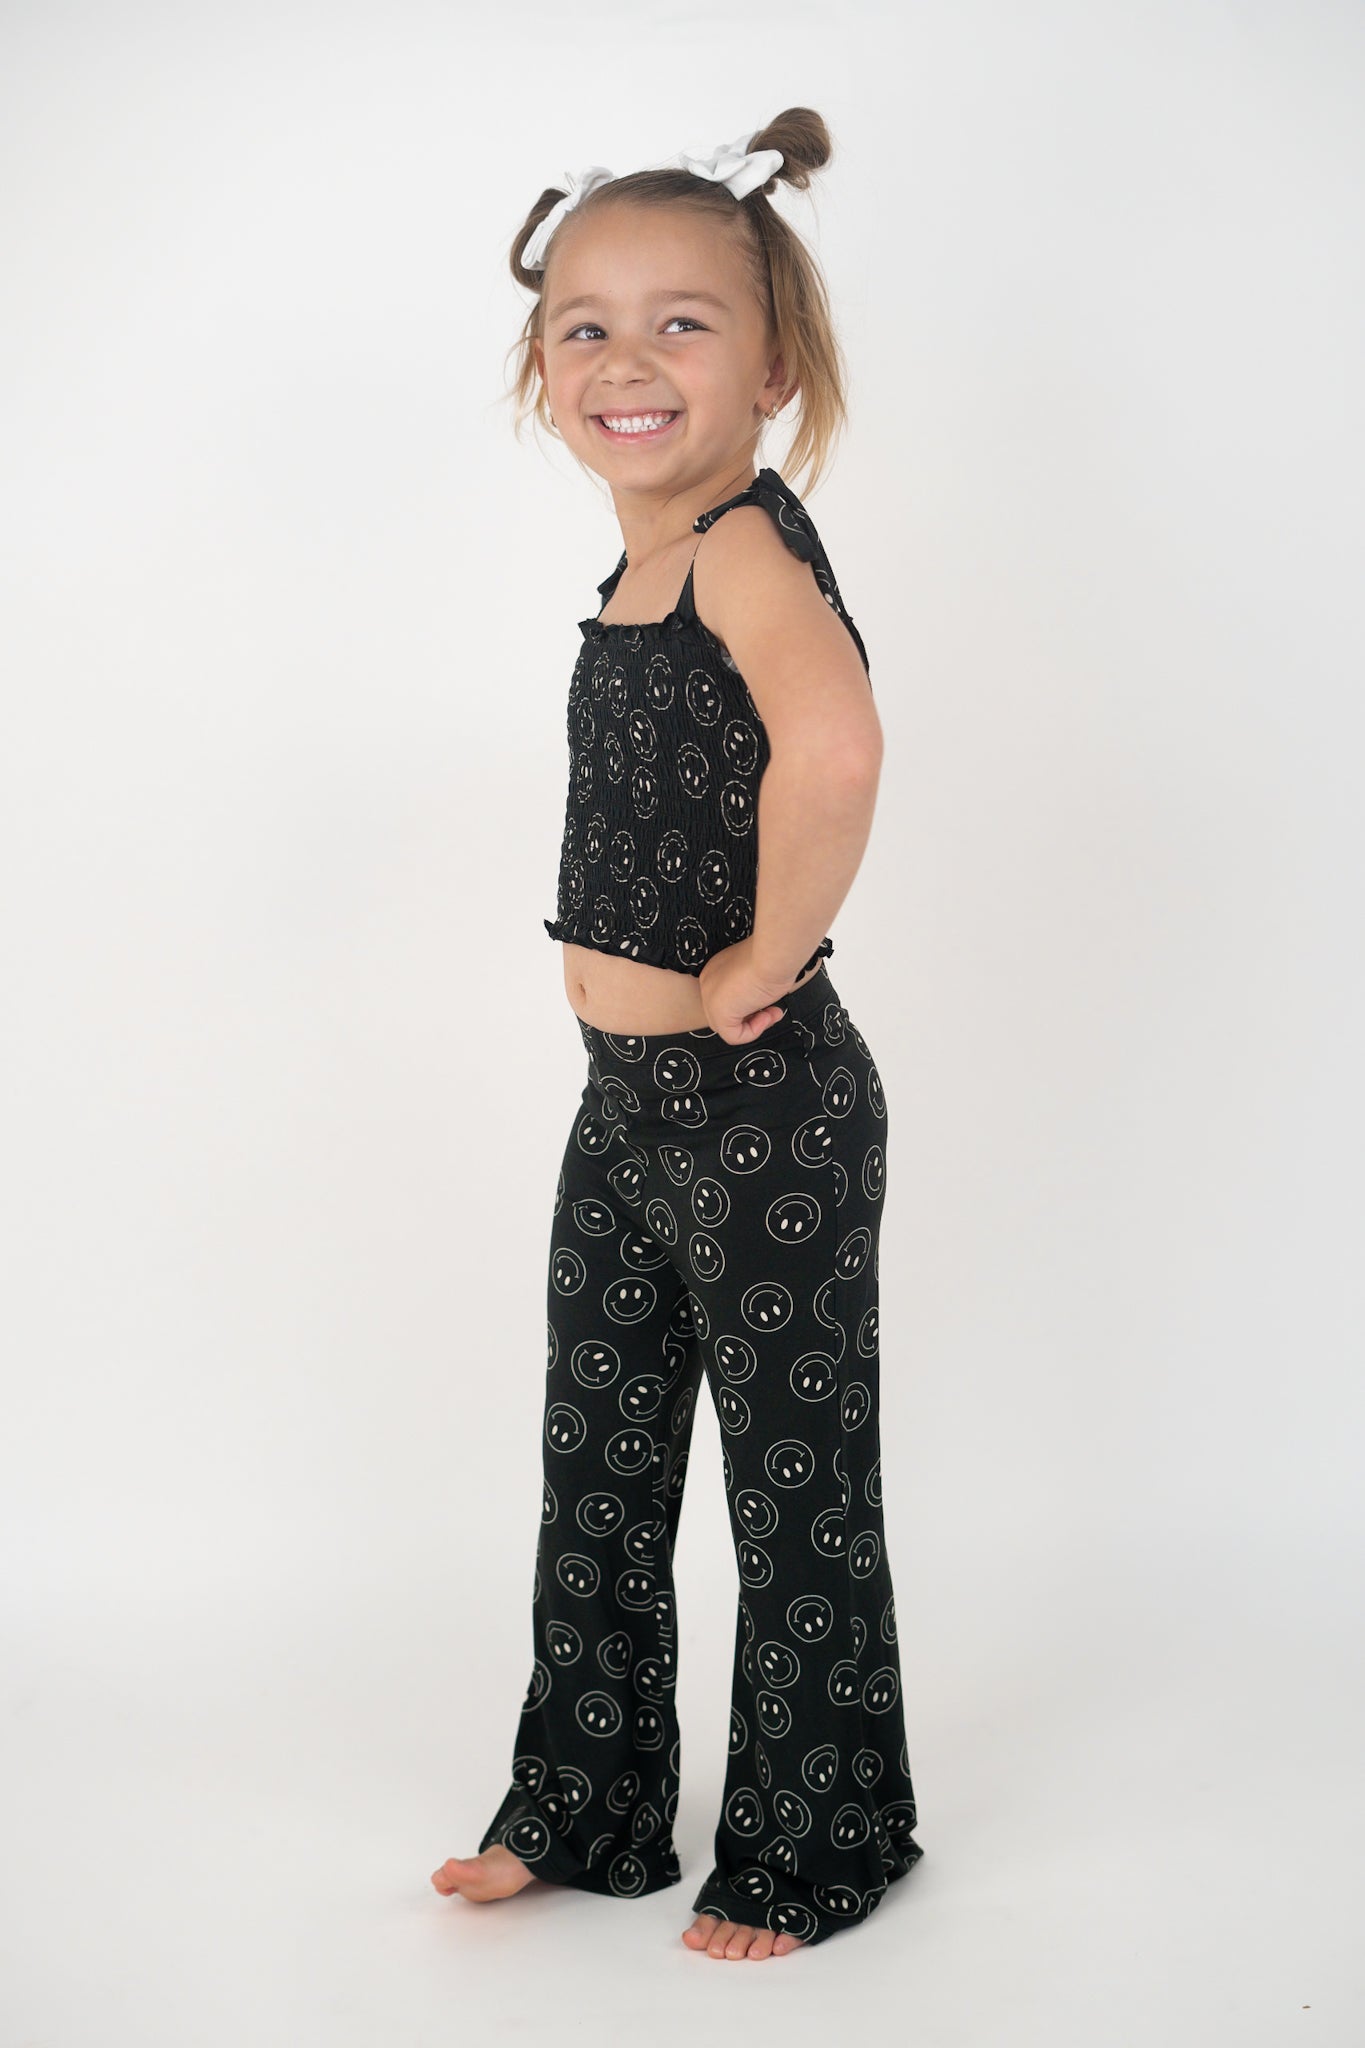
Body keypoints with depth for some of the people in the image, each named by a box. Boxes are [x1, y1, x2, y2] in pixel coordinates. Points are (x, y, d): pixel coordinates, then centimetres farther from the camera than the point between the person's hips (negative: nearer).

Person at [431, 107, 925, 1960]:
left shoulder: (747, 541, -18)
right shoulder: (638, 567, 10)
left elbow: (833, 746, -39)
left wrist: (759, 966, -26)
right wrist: (653, 973, 14)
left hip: (766, 1110, -9)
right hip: (627, 1105, 9)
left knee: (798, 1490, 7)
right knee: (596, 1477, 19)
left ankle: (816, 1851, 25)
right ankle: (587, 1809, 36)